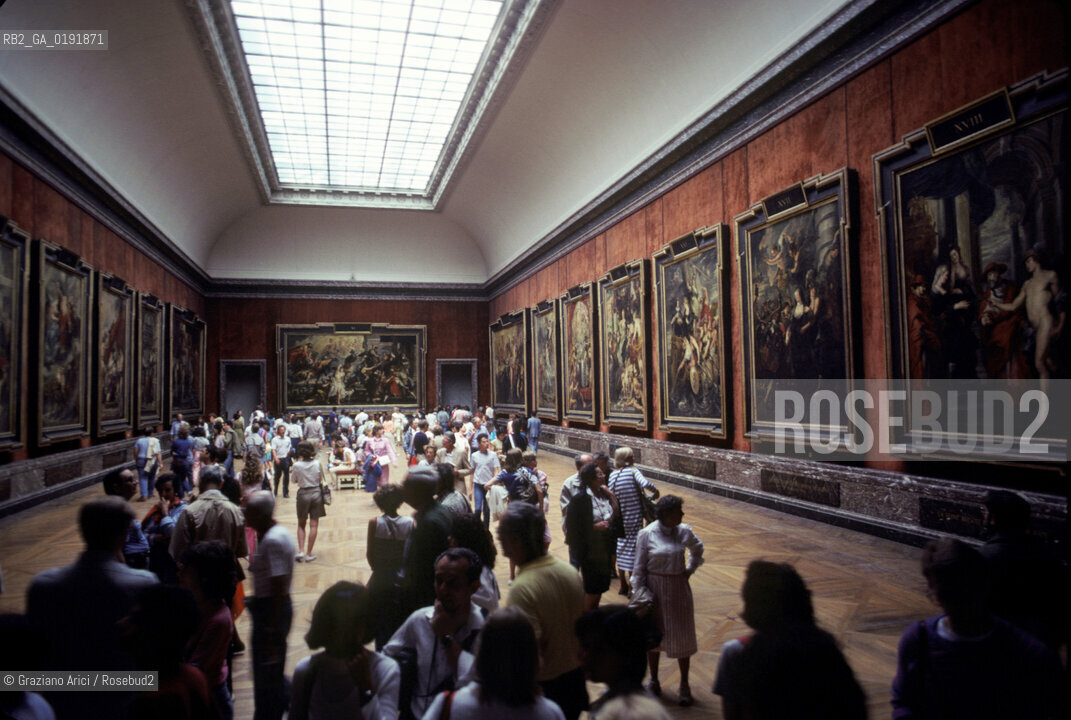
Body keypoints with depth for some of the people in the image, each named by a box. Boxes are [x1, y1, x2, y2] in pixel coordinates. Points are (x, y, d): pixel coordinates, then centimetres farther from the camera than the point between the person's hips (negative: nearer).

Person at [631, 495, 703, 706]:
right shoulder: (647, 534, -13)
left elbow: (697, 549, 18)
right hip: (654, 589, -2)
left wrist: (690, 570, 8)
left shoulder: (684, 532, -4)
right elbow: (639, 568, -7)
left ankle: (684, 685, 26)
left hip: (679, 588, 2)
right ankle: (654, 681, 33)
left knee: (682, 637, 7)